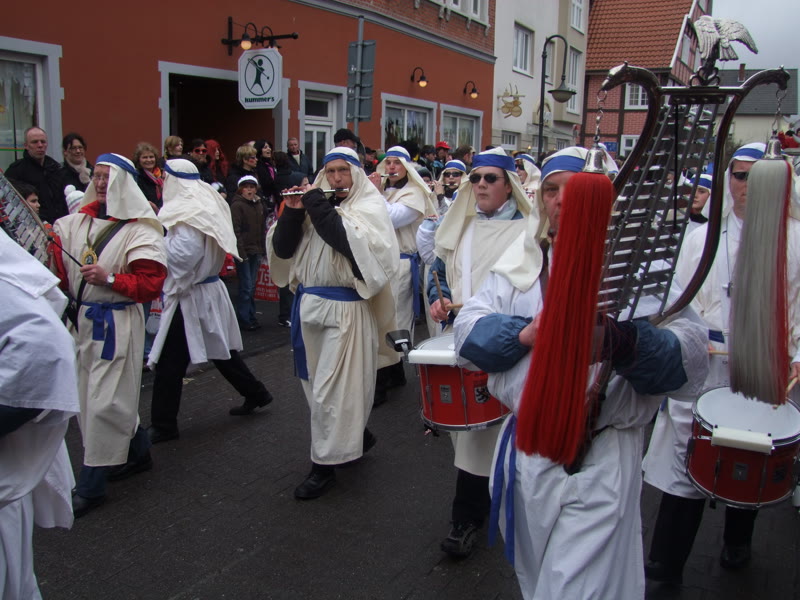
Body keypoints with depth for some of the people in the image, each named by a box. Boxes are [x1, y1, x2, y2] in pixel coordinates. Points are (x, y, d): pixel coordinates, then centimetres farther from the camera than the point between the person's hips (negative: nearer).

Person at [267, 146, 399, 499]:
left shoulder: (369, 207, -4)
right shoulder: (314, 203, 12)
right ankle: (356, 435, 36)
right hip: (309, 305, 7)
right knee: (315, 383, 16)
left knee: (332, 388, -4)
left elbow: (348, 240, -25)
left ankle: (325, 464, 9)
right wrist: (293, 211, -7)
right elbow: (283, 249, 6)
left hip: (344, 309, -7)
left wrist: (316, 203, -17)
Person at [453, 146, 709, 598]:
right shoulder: (521, 260, 7)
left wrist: (622, 339, -32)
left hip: (604, 459, -4)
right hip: (526, 448, 4)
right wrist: (525, 333, -19)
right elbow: (469, 330, -1)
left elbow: (692, 358, -14)